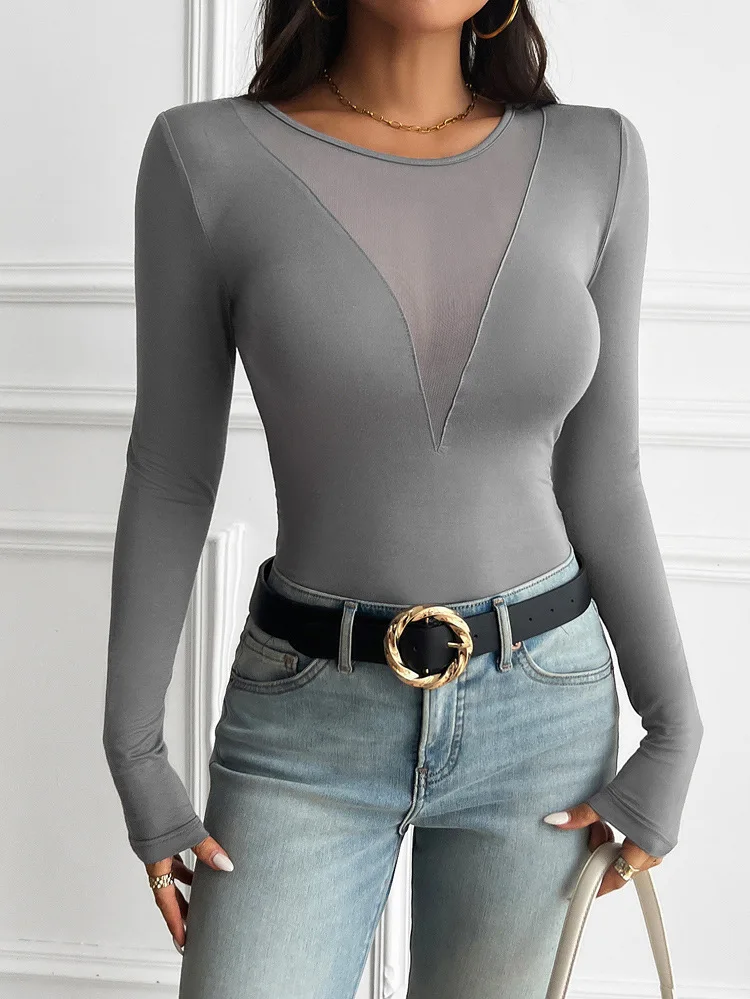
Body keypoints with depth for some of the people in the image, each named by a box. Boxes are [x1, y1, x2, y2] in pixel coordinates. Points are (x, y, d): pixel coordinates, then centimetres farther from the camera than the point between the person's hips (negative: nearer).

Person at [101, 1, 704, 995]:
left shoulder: (595, 158, -4)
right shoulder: (206, 157, -10)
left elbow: (600, 476, 1)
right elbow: (170, 477, -4)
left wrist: (675, 735, -1)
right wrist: (135, 753, -3)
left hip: (542, 704, 2)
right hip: (309, 719, -1)